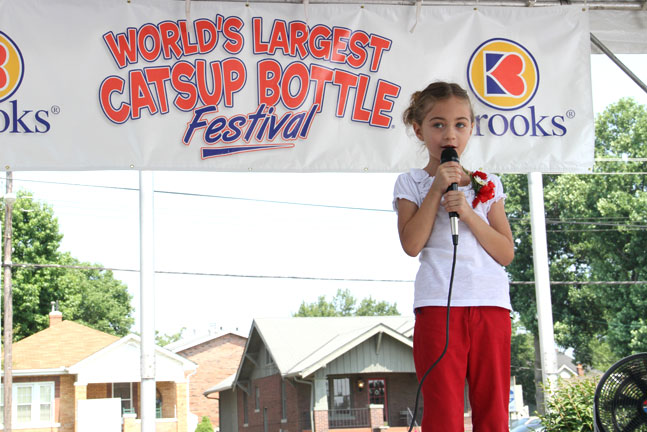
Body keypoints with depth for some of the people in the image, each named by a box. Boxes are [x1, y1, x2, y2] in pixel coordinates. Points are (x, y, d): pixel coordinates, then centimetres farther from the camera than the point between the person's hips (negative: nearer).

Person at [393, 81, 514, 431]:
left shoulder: (488, 184, 15)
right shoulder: (411, 183, 9)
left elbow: (506, 253, 5)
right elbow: (412, 244, -7)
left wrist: (467, 212, -7)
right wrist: (437, 189, -7)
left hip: (491, 302, 3)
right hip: (438, 306, -2)